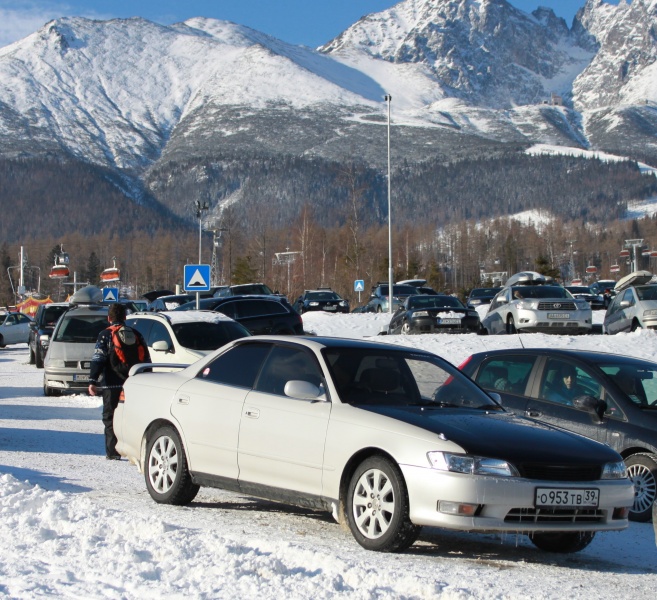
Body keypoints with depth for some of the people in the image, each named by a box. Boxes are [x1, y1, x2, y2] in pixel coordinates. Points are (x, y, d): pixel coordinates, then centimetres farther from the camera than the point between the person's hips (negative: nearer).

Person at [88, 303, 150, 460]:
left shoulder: (105, 335, -3)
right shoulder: (135, 334, 11)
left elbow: (98, 359, -11)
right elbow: (146, 358, 14)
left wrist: (93, 381, -13)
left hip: (112, 384, -4)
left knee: (110, 417, 2)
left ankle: (113, 452, -3)